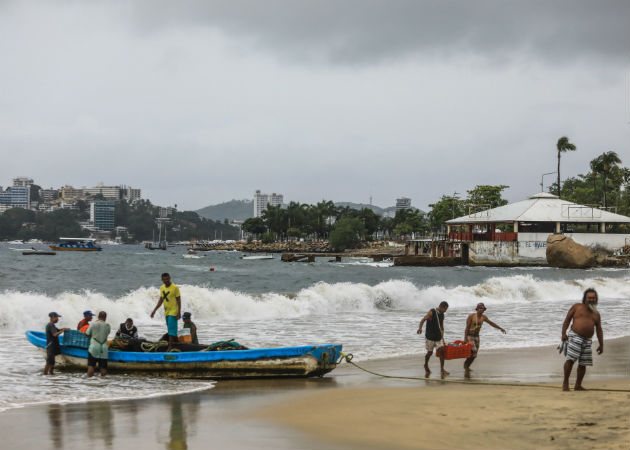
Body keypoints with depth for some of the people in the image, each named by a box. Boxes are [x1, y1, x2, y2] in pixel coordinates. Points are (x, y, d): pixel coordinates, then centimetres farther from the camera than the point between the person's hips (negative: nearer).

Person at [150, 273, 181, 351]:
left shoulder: (175, 288, -11)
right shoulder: (162, 288, 8)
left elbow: (179, 300, -10)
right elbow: (161, 300, 17)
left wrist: (179, 312, -16)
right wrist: (154, 310, 12)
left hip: (173, 311, -7)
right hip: (166, 311, 7)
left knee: (171, 329, -12)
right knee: (171, 329, 13)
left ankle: (170, 346, -15)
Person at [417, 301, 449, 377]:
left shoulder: (442, 315, 9)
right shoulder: (431, 312, -12)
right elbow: (423, 320, -23)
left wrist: (442, 336, 19)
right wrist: (420, 328, -41)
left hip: (438, 336, 5)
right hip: (430, 336, -5)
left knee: (441, 351, -8)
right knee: (430, 352, 4)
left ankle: (442, 369, -5)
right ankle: (426, 365, 31)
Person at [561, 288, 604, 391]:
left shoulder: (596, 314, 18)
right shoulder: (577, 307, 6)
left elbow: (599, 330, 18)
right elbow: (567, 320, 2)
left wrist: (601, 345, 13)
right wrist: (563, 333, -9)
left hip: (587, 340, 5)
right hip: (575, 336, -5)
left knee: (583, 364, 3)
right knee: (570, 359, -16)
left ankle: (578, 386, 13)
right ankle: (565, 382, -7)